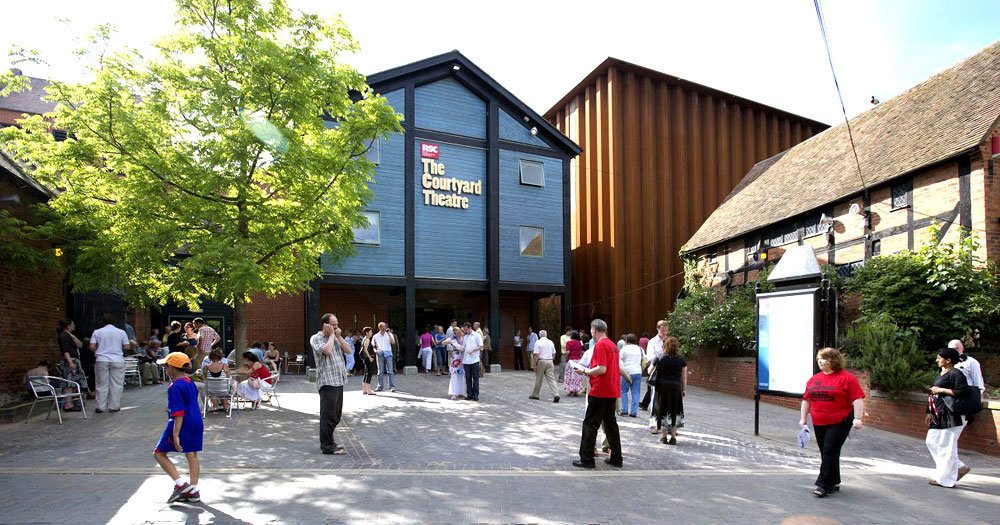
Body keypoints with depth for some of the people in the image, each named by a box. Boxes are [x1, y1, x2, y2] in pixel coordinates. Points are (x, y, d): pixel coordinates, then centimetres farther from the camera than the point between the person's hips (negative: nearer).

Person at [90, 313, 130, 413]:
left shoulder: (97, 332, 1)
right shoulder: (121, 332, 0)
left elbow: (92, 347, -2)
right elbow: (127, 346, 0)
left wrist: (100, 347, 18)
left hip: (102, 361, 1)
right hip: (117, 360, -1)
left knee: (102, 384, 7)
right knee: (116, 384, 4)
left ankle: (101, 406, 9)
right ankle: (114, 406, 6)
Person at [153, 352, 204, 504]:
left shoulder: (175, 387, -16)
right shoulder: (190, 383, 11)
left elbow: (178, 413, -21)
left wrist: (175, 434, -22)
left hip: (182, 425, -8)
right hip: (197, 423, 8)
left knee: (159, 453, 7)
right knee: (192, 455, 12)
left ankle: (180, 483, -2)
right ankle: (193, 491, 16)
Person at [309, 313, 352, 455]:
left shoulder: (336, 338, 17)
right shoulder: (316, 338, -5)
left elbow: (349, 350, 8)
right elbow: (327, 350, -23)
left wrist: (338, 336, 2)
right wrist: (331, 335, -10)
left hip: (339, 381, 8)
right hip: (327, 382, -8)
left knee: (336, 415, 15)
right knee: (329, 415, -4)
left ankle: (329, 441, 27)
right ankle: (327, 447, 4)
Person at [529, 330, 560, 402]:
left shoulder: (538, 342, -6)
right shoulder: (551, 342, 9)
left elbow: (536, 354, -12)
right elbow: (554, 354, 12)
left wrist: (535, 364, -8)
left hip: (541, 361, -4)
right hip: (550, 361, 4)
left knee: (538, 379, 8)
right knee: (551, 378, 0)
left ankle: (535, 394, 20)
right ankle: (556, 394, -13)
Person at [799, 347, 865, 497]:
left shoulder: (847, 378, -7)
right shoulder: (814, 379, 10)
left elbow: (857, 399, -12)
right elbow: (806, 399, 16)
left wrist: (857, 418, -20)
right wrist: (803, 418, 15)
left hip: (839, 423, -6)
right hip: (819, 423, 6)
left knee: (830, 453, -9)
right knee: (825, 454, 11)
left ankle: (825, 485, -3)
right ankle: (834, 483, 25)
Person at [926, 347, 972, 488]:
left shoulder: (956, 374, -13)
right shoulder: (941, 374, 16)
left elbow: (963, 392, -24)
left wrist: (940, 390, -18)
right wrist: (930, 413, 19)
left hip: (951, 415, -10)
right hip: (940, 415, 10)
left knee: (946, 446, -3)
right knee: (932, 442, 11)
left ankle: (943, 478, 7)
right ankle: (959, 468, 22)